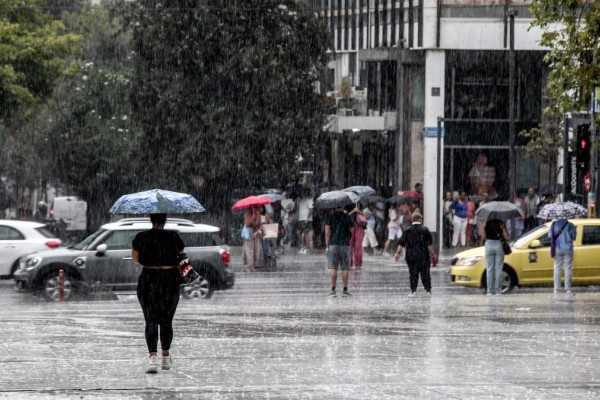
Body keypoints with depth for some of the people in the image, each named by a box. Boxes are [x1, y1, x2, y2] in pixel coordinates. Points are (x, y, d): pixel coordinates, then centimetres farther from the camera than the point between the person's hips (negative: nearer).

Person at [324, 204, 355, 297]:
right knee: (345, 268, 4)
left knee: (333, 268, -1)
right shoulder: (348, 218, 4)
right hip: (345, 244, 1)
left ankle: (333, 289, -5)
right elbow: (351, 232, 6)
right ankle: (345, 290, 4)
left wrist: (327, 246, 2)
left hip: (333, 244, -1)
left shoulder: (330, 217, 1)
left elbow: (327, 232, -3)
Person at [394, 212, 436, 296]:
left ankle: (413, 290, -2)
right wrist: (433, 254, 0)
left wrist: (398, 253, 2)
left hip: (411, 256, 1)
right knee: (425, 273, 6)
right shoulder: (425, 230, -5)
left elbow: (401, 243, -2)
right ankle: (428, 290, 6)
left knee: (413, 274, 5)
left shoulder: (407, 231, 2)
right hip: (423, 256, -1)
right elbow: (430, 244, -6)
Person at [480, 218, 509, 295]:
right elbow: (506, 236, -7)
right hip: (498, 245, -1)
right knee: (498, 269, 5)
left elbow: (483, 238, 0)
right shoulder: (500, 223, -6)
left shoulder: (486, 224, -3)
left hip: (489, 245, 1)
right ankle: (497, 290, 3)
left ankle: (490, 290, 4)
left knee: (489, 269, 7)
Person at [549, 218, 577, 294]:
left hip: (558, 249, 2)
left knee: (557, 268, 8)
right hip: (568, 249, -2)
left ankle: (556, 289, 3)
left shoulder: (554, 224, -2)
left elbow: (550, 235, -1)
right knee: (568, 269, 3)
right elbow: (574, 237, -4)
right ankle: (568, 289, 0)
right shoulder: (570, 225, -7)